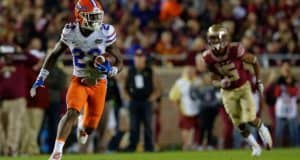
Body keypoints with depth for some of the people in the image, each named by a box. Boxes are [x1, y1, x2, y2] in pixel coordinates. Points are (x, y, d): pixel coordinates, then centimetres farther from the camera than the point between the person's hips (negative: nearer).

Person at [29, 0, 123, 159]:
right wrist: (41, 78, 3)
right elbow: (54, 54, 6)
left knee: (89, 128, 5)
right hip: (78, 81, -1)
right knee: (72, 113, -28)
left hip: (99, 84, 1)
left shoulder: (105, 33, -12)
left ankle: (82, 123, 44)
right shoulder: (71, 33, -10)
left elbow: (119, 61, -4)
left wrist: (109, 69, -28)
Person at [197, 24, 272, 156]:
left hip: (243, 87, -3)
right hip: (228, 92, 3)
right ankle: (254, 146, 31)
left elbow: (254, 61, -10)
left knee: (250, 119, -11)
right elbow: (214, 79, -4)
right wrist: (220, 83, -28)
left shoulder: (235, 50, -27)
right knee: (240, 124, 5)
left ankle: (262, 129, 26)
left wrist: (258, 81, -4)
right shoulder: (208, 58, -18)